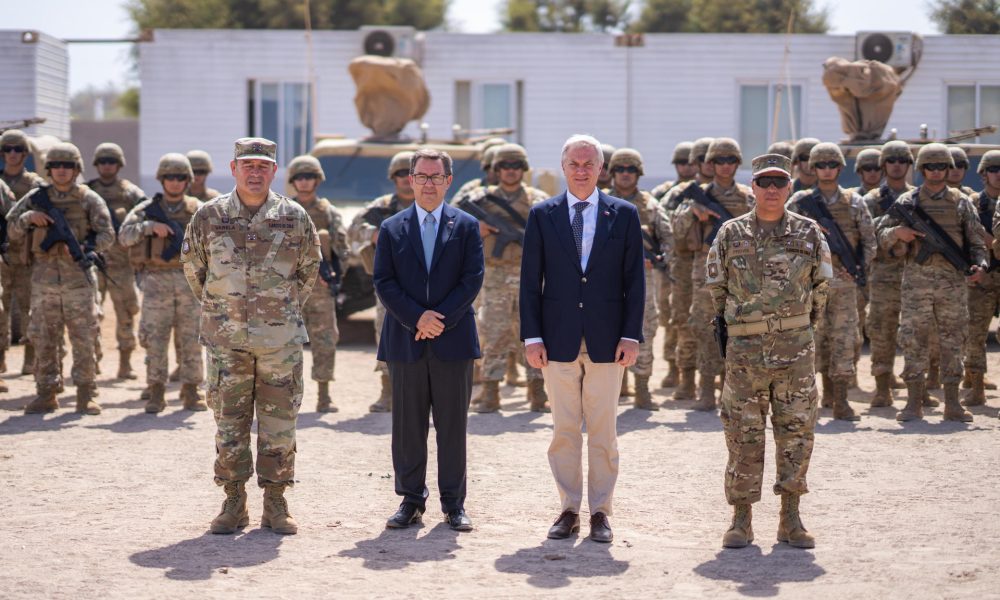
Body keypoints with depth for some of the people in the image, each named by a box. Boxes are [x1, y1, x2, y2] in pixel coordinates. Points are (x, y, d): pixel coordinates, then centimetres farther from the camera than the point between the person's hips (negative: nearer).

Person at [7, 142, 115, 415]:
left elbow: (107, 234, -3)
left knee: (83, 339, -2)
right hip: (44, 278, 2)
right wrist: (29, 217, -9)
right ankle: (46, 394, 10)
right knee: (44, 339, 4)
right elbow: (12, 230, 10)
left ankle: (85, 395, 4)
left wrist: (85, 248, -20)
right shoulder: (36, 197, 8)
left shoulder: (89, 199, 2)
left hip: (78, 278, -2)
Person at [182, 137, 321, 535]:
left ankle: (275, 504, 12)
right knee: (229, 424, 4)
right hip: (226, 339, 0)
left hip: (281, 339, 0)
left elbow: (309, 269, 14)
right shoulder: (208, 217, 1)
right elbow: (193, 267, 13)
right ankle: (233, 504, 13)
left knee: (279, 424, 3)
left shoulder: (294, 218, 2)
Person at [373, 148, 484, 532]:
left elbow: (472, 280, -2)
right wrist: (417, 317, -12)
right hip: (405, 341, 1)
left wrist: (440, 318, -12)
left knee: (452, 425, 3)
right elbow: (383, 283, 1)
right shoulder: (391, 229, 8)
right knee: (407, 425, 4)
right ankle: (411, 500, 13)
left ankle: (454, 503, 11)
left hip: (453, 341, -1)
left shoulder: (466, 227, 6)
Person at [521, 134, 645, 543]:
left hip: (606, 340, 0)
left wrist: (631, 336, -5)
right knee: (564, 431, 4)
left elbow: (634, 280, 3)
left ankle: (600, 512, 11)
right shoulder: (542, 214, 5)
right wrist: (531, 336, -3)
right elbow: (530, 280, 4)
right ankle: (569, 510, 13)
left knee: (603, 431, 4)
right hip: (559, 339, 0)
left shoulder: (624, 214, 4)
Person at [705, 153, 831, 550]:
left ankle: (790, 519, 11)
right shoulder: (730, 234, 3)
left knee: (796, 432, 2)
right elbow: (715, 286, 13)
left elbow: (821, 284, 14)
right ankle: (741, 520, 9)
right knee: (743, 435, 1)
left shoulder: (809, 233, 5)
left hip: (796, 349, 1)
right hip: (744, 352, -1)